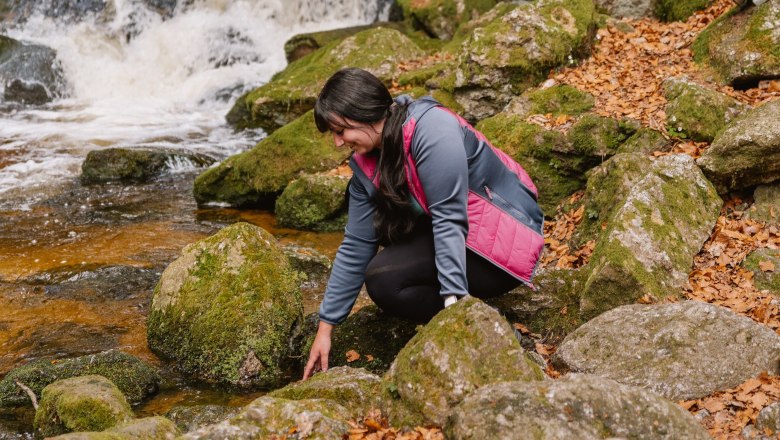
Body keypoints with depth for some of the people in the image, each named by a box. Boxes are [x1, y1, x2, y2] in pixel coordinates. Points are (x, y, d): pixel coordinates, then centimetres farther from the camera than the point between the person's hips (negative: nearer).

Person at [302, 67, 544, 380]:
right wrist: (326, 326, 6)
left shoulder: (431, 129, -22)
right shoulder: (366, 163, 4)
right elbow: (355, 246, 6)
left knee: (384, 279, -19)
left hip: (504, 245, -9)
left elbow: (449, 219, -27)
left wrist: (452, 298, -32)